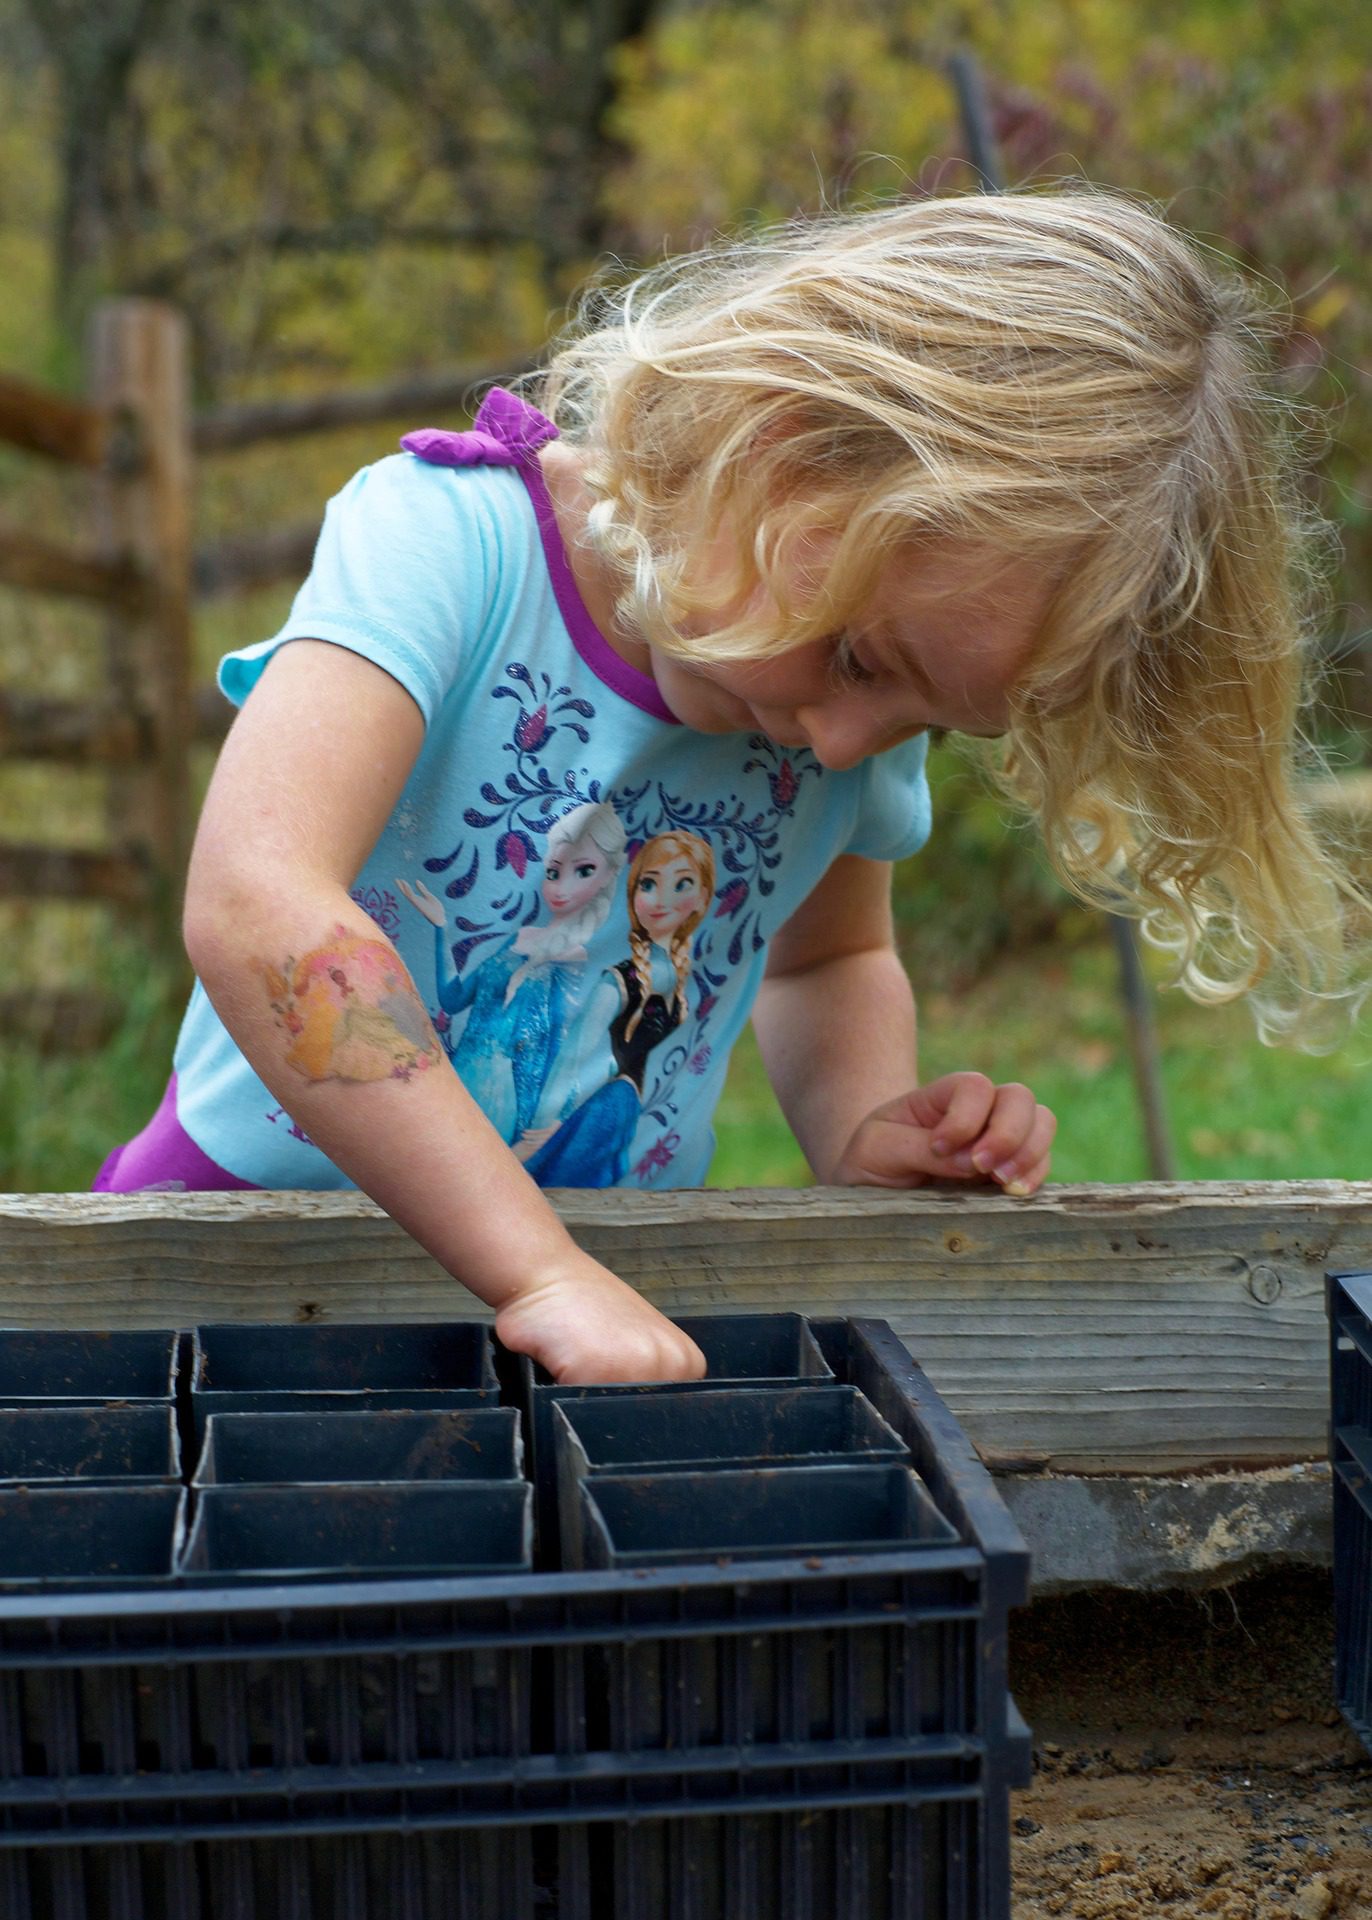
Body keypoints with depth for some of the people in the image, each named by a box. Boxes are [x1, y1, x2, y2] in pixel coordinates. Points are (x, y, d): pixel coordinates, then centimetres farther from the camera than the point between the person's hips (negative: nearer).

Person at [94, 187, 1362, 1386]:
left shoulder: (867, 703, -3)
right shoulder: (448, 540, -21)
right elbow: (257, 906, -35)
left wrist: (863, 1135, -5)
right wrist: (543, 1271, -37)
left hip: (607, 1279, 3)